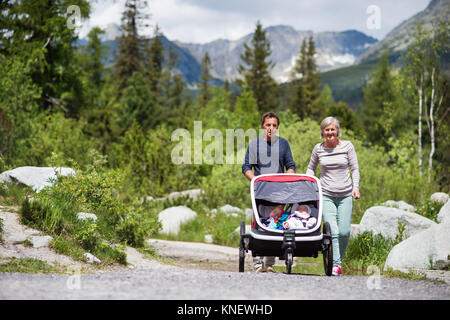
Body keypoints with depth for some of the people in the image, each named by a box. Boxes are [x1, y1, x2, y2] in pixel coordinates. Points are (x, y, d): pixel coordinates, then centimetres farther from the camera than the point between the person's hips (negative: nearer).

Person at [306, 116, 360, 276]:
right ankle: (335, 265, -10)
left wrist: (355, 187, -6)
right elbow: (311, 168, 17)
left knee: (344, 232, -3)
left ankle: (339, 259, 20)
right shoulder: (318, 148, 4)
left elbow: (355, 168, 6)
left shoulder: (347, 146, 1)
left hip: (345, 195, 0)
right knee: (332, 231, -13)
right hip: (326, 195, 0)